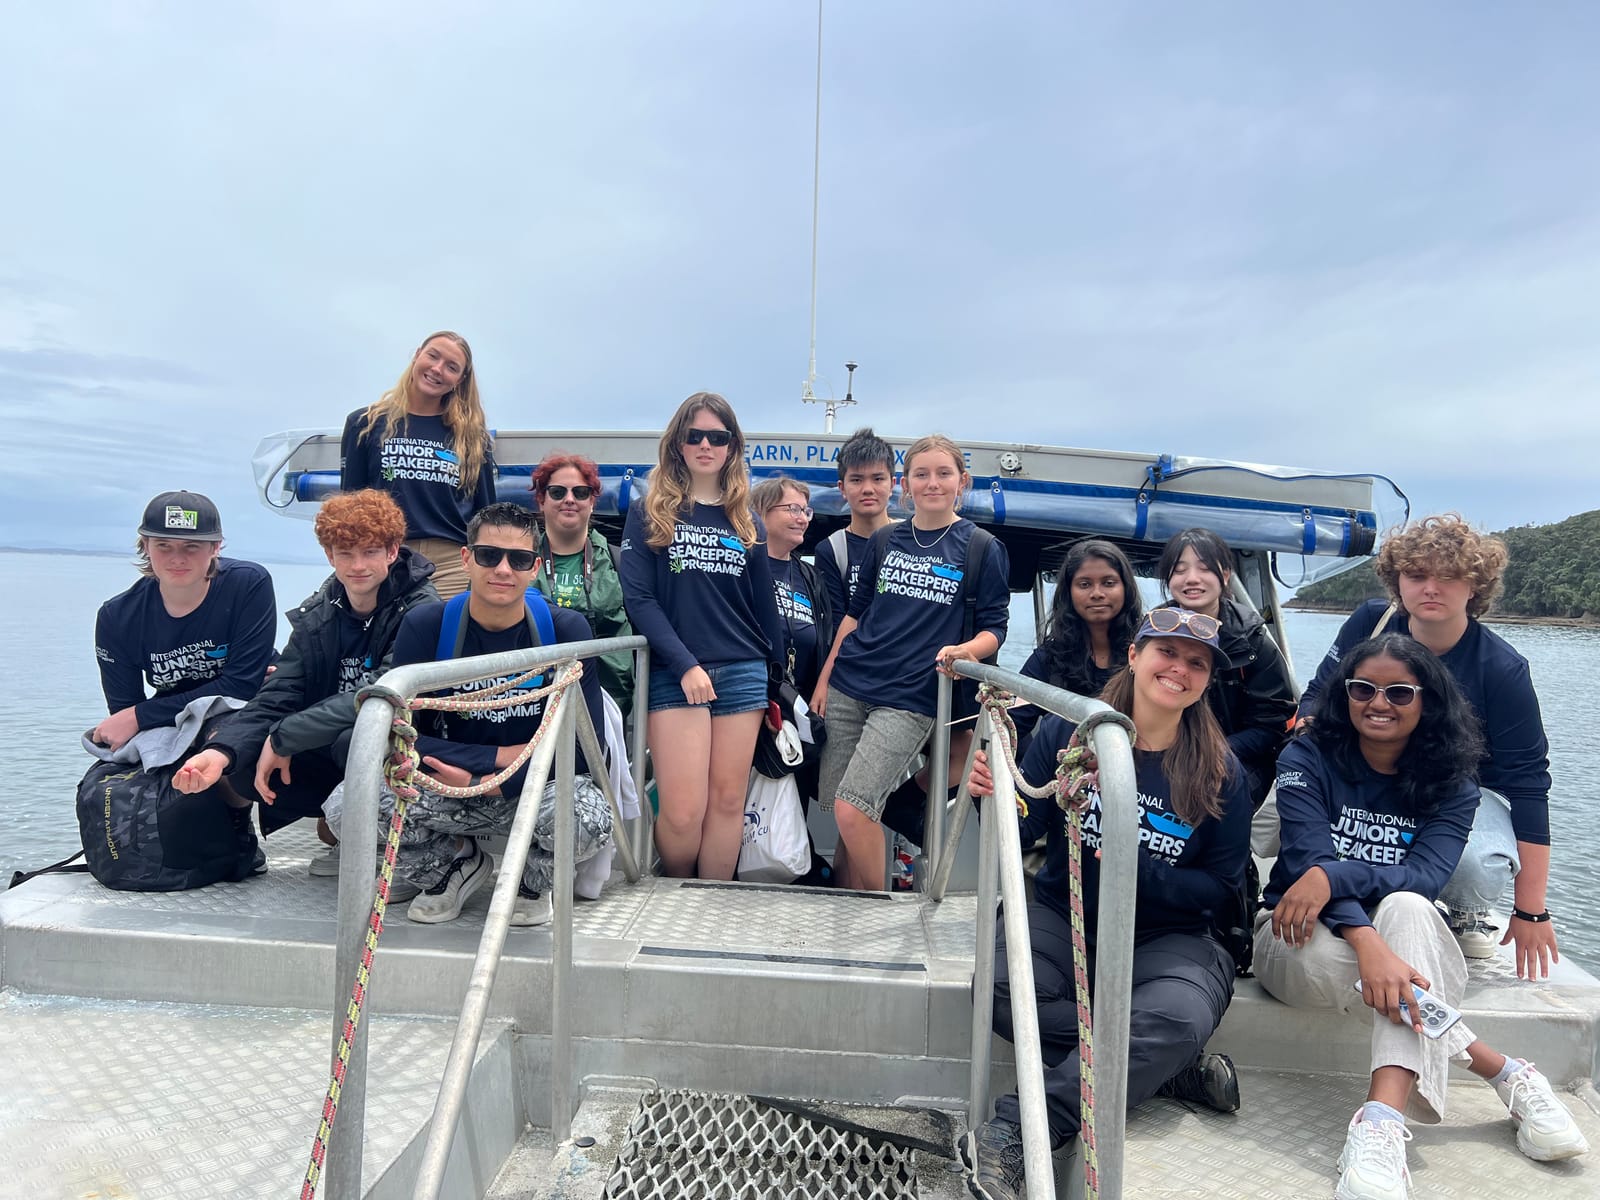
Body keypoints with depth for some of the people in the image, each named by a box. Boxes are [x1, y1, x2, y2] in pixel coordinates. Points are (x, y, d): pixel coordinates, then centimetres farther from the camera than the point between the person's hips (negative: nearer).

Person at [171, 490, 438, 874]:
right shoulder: (316, 616, 2)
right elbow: (274, 700, -6)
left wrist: (284, 738, -22)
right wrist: (221, 752, -26)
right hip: (328, 749, 6)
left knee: (356, 738, -36)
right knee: (240, 761, -12)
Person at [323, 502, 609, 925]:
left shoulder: (566, 629, -11)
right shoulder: (425, 626, -8)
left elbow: (586, 746, -13)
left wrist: (488, 781, -21)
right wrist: (501, 756, -19)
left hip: (537, 788, -1)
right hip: (448, 788, 2)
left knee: (590, 819, -35)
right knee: (346, 804, -24)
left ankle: (533, 882, 4)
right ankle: (457, 865, 8)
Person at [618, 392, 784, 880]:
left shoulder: (746, 522, 13)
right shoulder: (647, 514, 4)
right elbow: (638, 598, -5)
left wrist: (776, 678, 16)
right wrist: (685, 665, -13)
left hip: (743, 674, 3)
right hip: (674, 675, -3)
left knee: (728, 800, 3)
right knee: (683, 811, -7)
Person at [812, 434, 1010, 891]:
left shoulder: (983, 549, 1)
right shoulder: (885, 541, 11)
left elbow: (993, 630, 1)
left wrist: (963, 650, -20)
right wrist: (824, 678, 12)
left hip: (911, 698, -4)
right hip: (848, 686, 4)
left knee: (853, 810, -14)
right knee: (840, 811, 4)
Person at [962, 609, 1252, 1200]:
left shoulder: (1221, 773, -4)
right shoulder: (1065, 732, -5)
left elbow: (1224, 890, -2)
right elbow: (1021, 832, -7)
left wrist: (1142, 871, -20)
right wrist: (995, 794, -30)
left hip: (1166, 938, 0)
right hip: (1064, 919, 1)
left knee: (1181, 1015, -34)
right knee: (999, 986, -29)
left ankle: (1015, 1131, -27)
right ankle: (1168, 1068, -12)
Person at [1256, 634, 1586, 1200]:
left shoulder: (1451, 787, 1)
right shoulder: (1306, 760, -7)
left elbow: (1427, 874, -17)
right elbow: (1309, 859, -21)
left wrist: (1334, 876, -35)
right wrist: (1368, 942, -39)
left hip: (1407, 933, 1)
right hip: (1300, 935, -1)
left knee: (1406, 907, -35)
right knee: (1326, 955, -37)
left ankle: (1383, 1119, -44)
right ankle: (1503, 1071, -21)